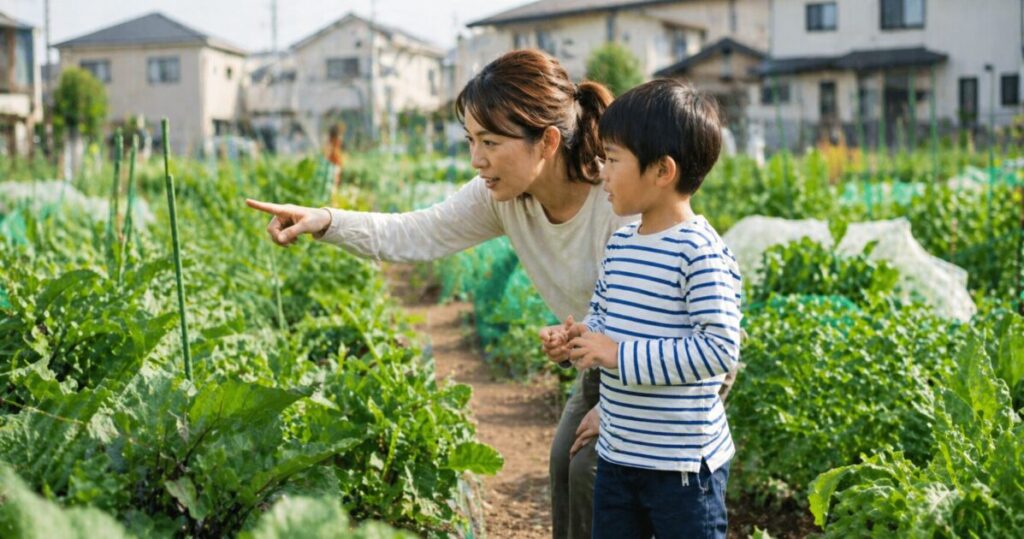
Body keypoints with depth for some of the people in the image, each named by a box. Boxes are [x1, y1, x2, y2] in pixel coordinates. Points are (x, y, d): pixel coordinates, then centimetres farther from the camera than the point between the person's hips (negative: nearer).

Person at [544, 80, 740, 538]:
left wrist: (621, 355, -24)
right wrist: (581, 334, -4)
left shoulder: (700, 252, -20)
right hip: (617, 454, 8)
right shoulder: (620, 243, 6)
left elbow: (720, 350, -25)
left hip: (683, 463, -8)